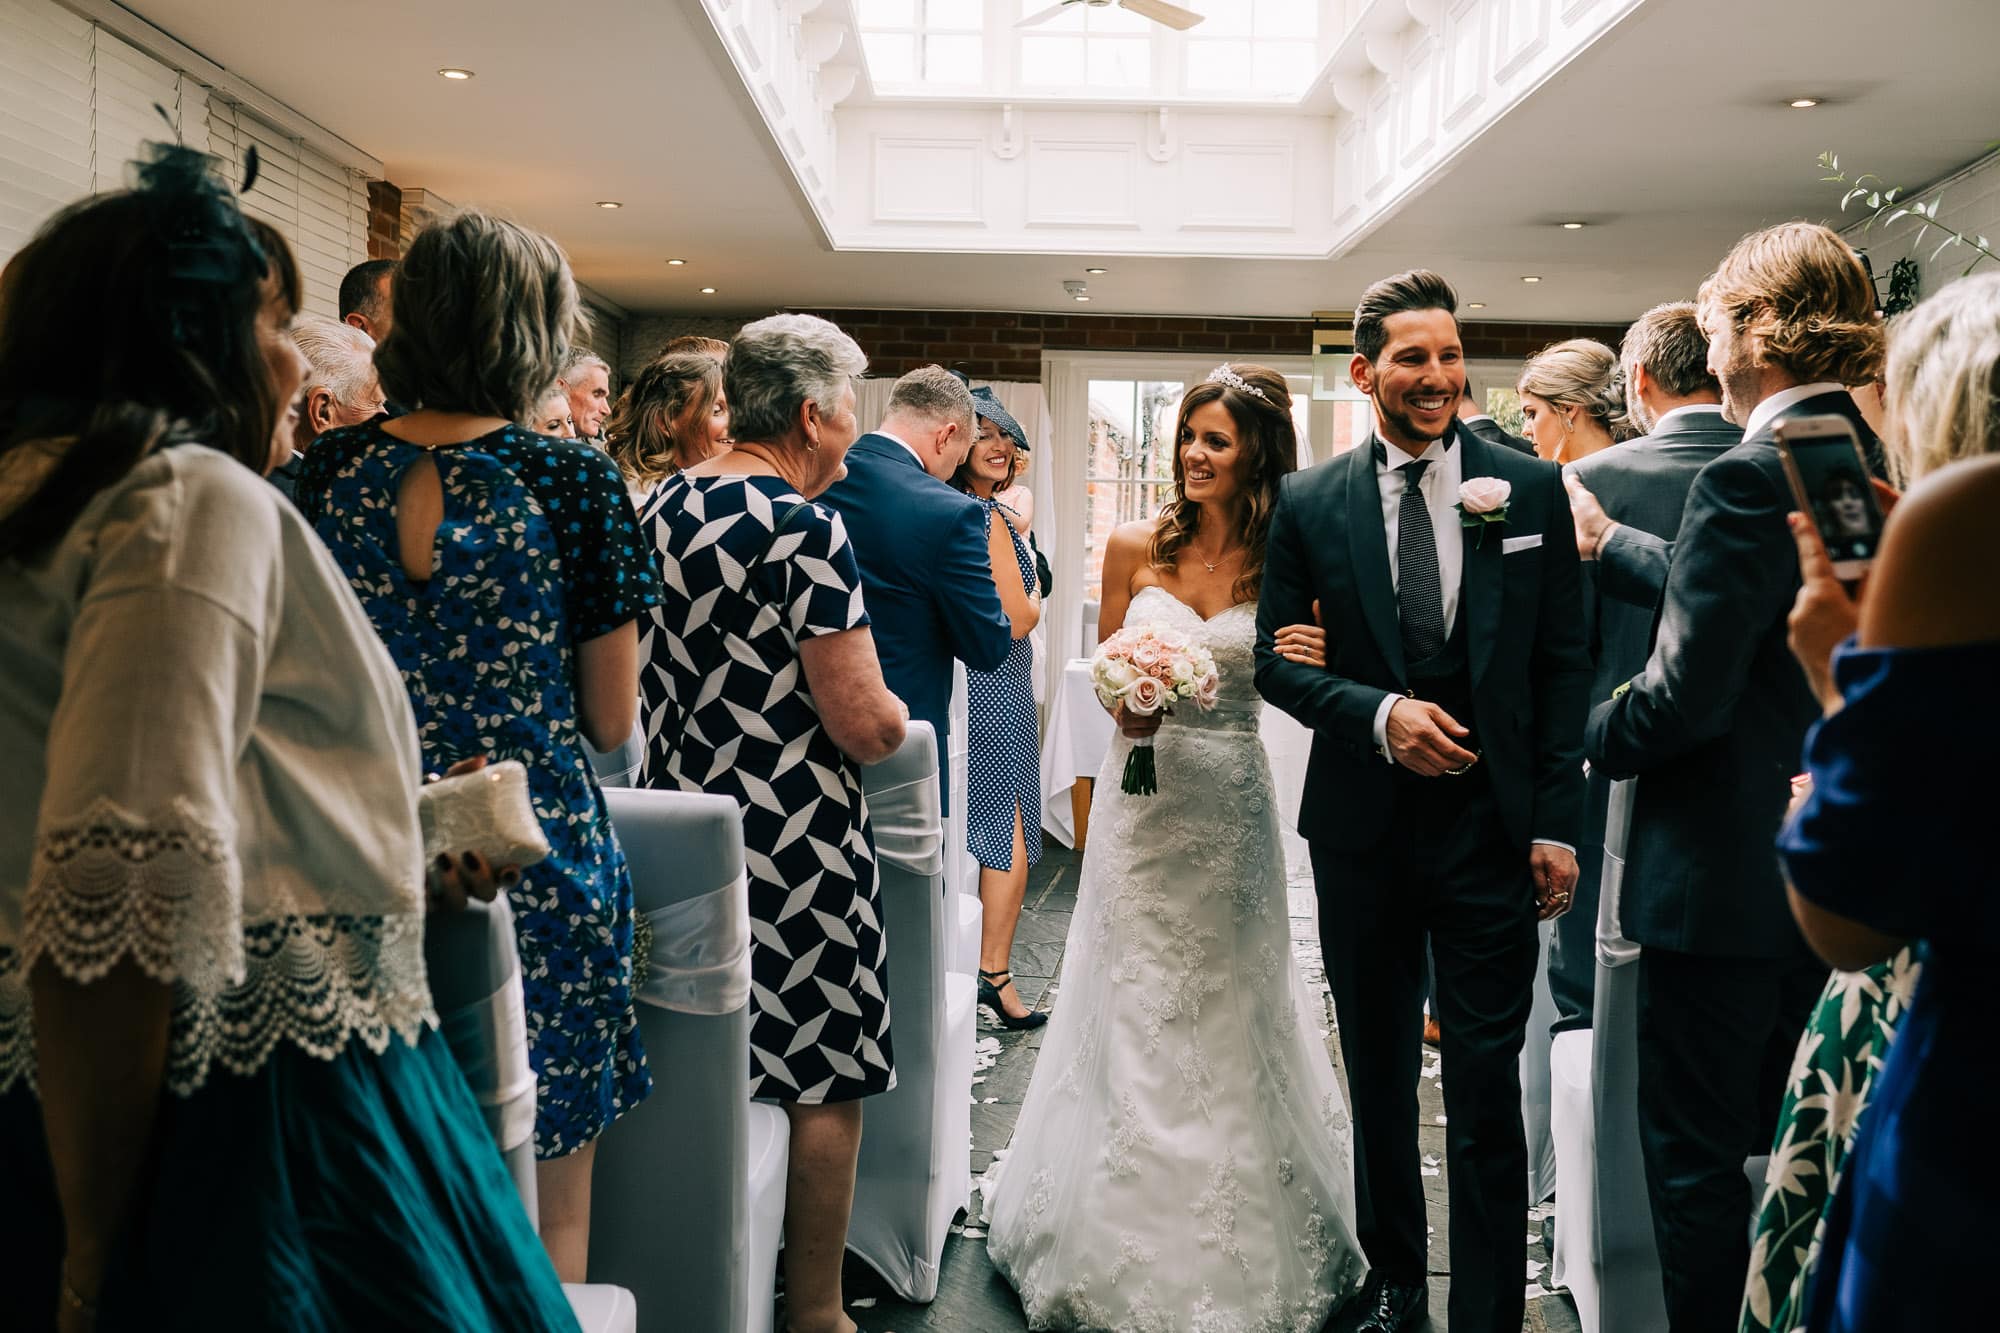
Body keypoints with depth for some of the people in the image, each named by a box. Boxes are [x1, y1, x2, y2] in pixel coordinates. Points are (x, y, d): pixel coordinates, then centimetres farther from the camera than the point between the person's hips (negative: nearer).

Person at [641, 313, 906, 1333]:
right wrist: (890, 711, 1)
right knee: (822, 1077, 6)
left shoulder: (666, 503, 7)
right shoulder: (805, 529, -18)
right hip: (794, 844, -8)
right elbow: (865, 727, -21)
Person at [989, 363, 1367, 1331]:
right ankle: (1135, 1237, 25)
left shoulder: (1281, 562, -4)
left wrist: (1316, 662, -20)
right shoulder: (1136, 549, -2)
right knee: (1140, 1006, 7)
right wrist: (1128, 709, -15)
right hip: (1144, 792, 0)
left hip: (1230, 801, 0)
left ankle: (1236, 1245, 30)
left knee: (1228, 1008, 11)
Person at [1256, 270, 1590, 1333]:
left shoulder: (1531, 489, 0)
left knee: (1487, 1089, 1)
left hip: (1491, 826, -1)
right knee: (1378, 1076, 16)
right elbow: (1274, 656, 2)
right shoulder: (1309, 503, 0)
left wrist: (1557, 822, -5)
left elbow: (1564, 664, 0)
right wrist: (1377, 713, -15)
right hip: (1361, 827, 2)